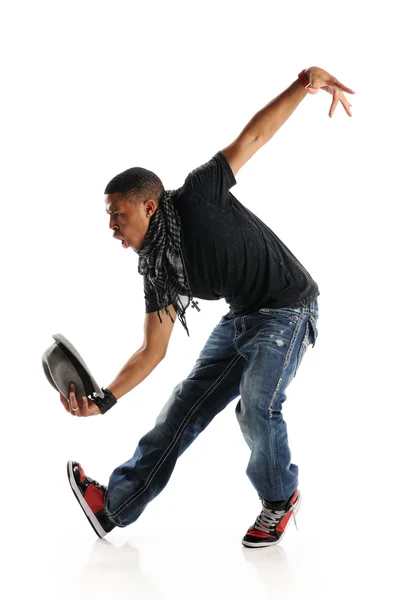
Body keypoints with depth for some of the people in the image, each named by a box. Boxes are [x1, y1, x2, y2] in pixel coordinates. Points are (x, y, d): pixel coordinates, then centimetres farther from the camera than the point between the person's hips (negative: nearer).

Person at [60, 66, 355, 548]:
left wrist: (307, 81, -24)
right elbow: (152, 351, -1)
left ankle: (280, 499, 6)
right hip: (242, 318, 7)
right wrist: (105, 399, -13)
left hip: (288, 309, -7)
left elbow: (253, 136, -15)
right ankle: (116, 504, 8)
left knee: (256, 404, -20)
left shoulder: (196, 198, -18)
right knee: (186, 403, 4)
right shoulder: (157, 269, 0)